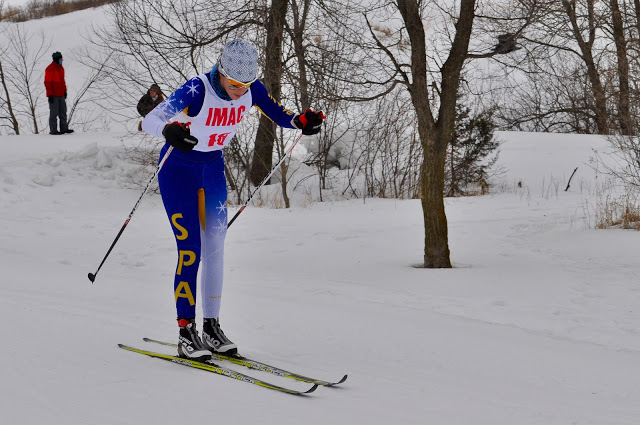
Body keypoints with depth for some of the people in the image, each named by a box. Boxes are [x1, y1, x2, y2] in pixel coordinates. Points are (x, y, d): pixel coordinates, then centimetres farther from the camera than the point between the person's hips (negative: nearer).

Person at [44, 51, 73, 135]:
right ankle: (53, 130, 0)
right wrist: (50, 94, -17)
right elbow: (47, 82, -14)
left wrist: (65, 91, 18)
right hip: (53, 95, -8)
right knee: (54, 113, -4)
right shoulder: (50, 69, -12)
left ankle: (64, 128, 14)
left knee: (63, 112, 9)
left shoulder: (61, 68, 13)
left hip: (61, 95, 8)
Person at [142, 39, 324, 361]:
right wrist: (169, 130, -60)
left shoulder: (252, 90, -14)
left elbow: (279, 114, 1)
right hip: (178, 169, -6)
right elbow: (150, 120, -37)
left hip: (213, 168, 6)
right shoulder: (198, 90, -30)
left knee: (216, 247, 6)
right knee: (190, 250, -11)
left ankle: (211, 327, 16)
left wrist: (301, 121, -22)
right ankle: (186, 333, -4)